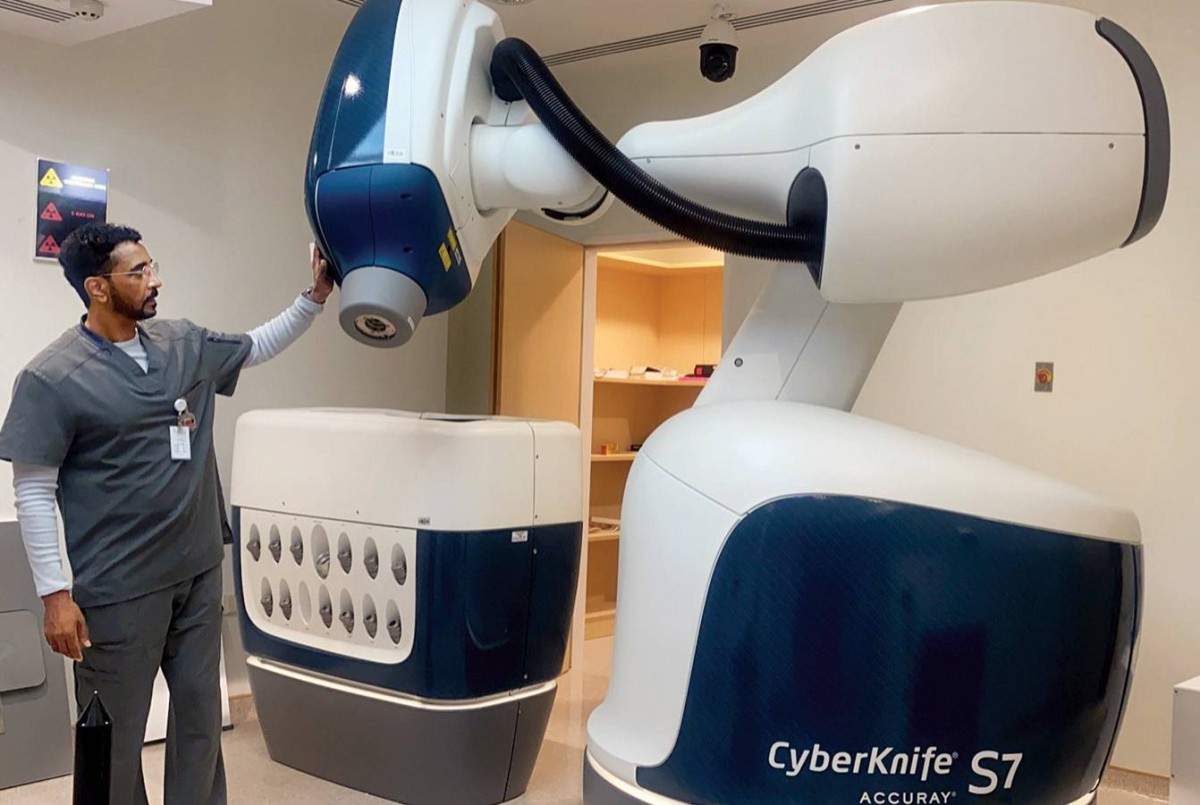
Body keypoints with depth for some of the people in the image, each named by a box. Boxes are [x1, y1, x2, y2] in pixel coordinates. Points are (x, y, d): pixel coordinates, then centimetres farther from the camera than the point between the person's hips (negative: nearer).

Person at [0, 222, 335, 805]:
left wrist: (317, 294, 11)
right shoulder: (52, 378, -13)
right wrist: (55, 594, -14)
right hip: (119, 589, -6)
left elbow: (260, 345, 21)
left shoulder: (185, 345, 4)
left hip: (199, 572, 6)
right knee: (116, 733, 8)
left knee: (201, 712, 16)